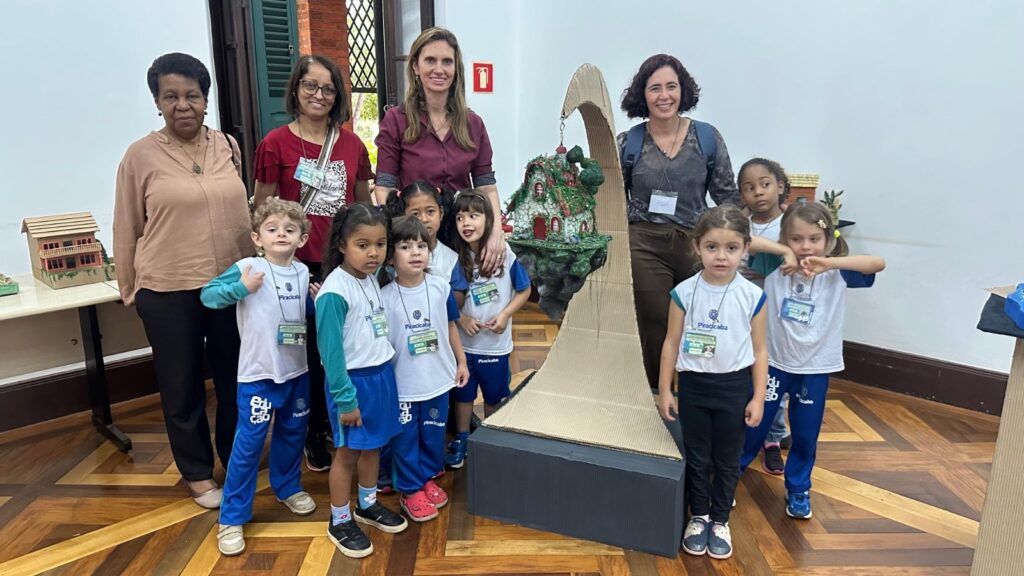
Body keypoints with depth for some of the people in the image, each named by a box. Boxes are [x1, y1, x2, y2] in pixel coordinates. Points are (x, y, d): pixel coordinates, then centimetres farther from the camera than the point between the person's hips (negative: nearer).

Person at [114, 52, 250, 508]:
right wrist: (129, 289, 3)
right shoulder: (141, 155, -6)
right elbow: (127, 229, 0)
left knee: (235, 376, 16)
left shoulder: (228, 146, 3)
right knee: (182, 385, 11)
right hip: (168, 291, -3)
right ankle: (197, 473, 30)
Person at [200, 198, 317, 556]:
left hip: (297, 370, 6)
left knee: (293, 434, 21)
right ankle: (232, 518, 12)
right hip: (259, 373, -5)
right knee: (248, 444, -1)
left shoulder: (303, 272, 4)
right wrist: (241, 288, -27)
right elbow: (208, 295, -15)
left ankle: (287, 487, 44)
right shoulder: (247, 268, -12)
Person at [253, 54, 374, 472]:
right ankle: (314, 435, 29)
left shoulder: (351, 144, 4)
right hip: (300, 266, -2)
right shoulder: (276, 144, -5)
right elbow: (261, 212, -2)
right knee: (308, 352, 10)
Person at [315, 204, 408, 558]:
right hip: (354, 380, -7)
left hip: (382, 373, 7)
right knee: (348, 451, 8)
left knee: (373, 445, 20)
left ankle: (368, 505, 39)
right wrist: (345, 398, -17)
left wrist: (383, 374, 11)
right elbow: (331, 350, -20)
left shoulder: (372, 278, 1)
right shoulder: (334, 292, -22)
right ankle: (339, 522, 25)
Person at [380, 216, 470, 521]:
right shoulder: (384, 297, -15)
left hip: (438, 380, 3)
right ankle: (410, 491, 30)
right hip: (402, 385, -3)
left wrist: (461, 361, 10)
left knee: (434, 436, 19)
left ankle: (428, 478, 41)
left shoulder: (441, 287, -6)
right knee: (406, 439, 11)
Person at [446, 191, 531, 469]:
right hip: (464, 341, 1)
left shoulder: (505, 255, -14)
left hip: (495, 343, -1)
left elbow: (524, 290, -4)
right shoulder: (458, 259, -8)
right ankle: (461, 440, 37)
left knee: (494, 396, 17)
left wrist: (505, 315, -16)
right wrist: (461, 318, -18)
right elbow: (454, 300, 0)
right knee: (463, 393, 17)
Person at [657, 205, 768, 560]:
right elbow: (672, 343, -1)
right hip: (693, 385, 0)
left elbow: (759, 350, -1)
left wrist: (758, 397, -2)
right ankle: (698, 516, 34)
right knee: (697, 458, 14)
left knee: (727, 461, 14)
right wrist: (664, 390, 0)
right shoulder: (685, 292, -9)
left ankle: (720, 521, 33)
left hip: (734, 387, 0)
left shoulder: (753, 296, -9)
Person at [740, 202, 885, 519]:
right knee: (754, 425, 12)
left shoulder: (836, 274, -8)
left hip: (814, 369, 1)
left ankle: (798, 490, 37)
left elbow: (878, 263, -22)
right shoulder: (774, 267, -9)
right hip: (773, 362, 0)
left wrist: (828, 263, -31)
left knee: (806, 435, 14)